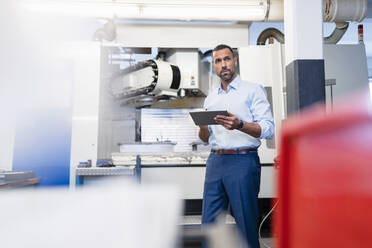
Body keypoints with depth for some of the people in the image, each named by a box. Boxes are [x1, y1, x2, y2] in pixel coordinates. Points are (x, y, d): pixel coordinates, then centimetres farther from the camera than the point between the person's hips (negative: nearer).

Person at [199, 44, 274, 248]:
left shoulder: (253, 90, 3)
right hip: (215, 161, 5)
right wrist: (203, 127, -4)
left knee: (246, 225, 2)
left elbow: (268, 129, -7)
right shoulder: (210, 98, 19)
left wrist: (240, 125, -24)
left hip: (243, 162, -4)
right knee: (209, 223, 7)